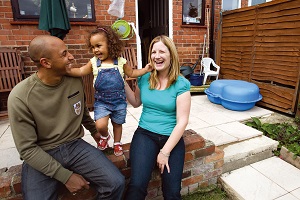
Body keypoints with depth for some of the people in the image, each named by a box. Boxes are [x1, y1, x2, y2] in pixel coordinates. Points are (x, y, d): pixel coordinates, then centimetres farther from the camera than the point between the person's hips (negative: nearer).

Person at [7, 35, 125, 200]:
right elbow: (27, 149, -13)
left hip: (75, 146, 3)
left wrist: (93, 130, 27)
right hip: (40, 156, -2)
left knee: (116, 183, -14)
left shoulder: (75, 80, -5)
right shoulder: (20, 97, -16)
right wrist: (66, 176, -17)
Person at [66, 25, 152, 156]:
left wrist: (145, 70, -4)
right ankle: (104, 136, 24)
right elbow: (80, 71, -8)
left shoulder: (120, 62, -4)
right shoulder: (94, 63, -3)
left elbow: (131, 73, 7)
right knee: (100, 125, -14)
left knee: (117, 123, 16)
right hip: (101, 101, 0)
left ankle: (117, 143, 43)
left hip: (119, 100, 0)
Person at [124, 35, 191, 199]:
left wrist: (165, 151, -13)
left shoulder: (181, 84, -7)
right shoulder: (144, 78, 3)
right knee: (136, 186, -20)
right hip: (145, 134, 2)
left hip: (172, 137, -1)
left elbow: (182, 121, -9)